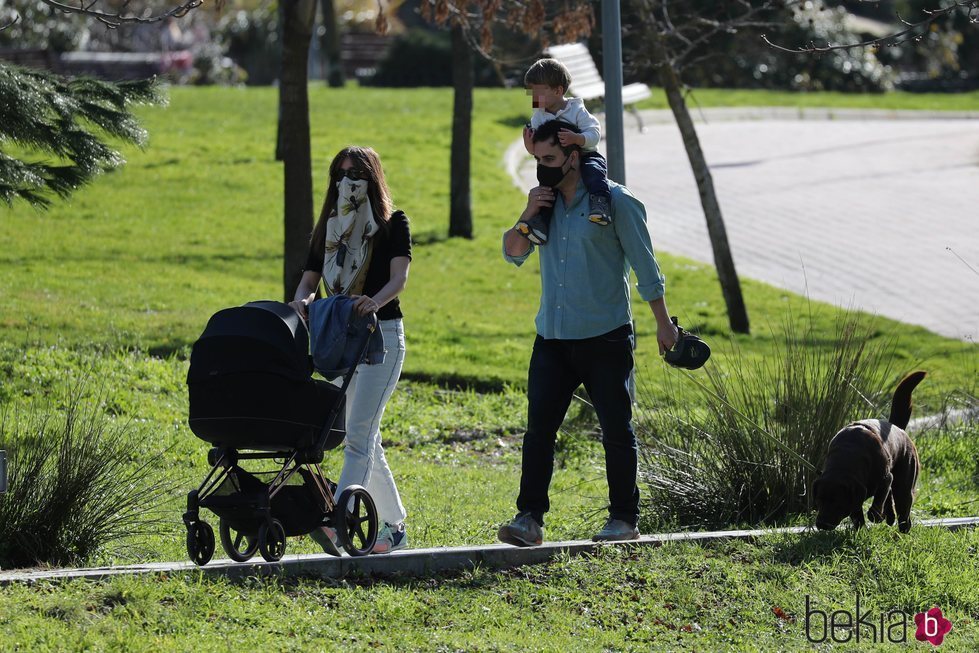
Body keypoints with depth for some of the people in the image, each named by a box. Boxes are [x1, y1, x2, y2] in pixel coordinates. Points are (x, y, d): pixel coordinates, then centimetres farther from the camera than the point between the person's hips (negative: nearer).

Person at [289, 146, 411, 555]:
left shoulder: (393, 224, 2)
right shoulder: (327, 229, 16)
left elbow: (399, 278, -11)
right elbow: (310, 279, 9)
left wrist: (374, 302, -32)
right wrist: (301, 301, -15)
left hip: (381, 334, -6)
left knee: (359, 432, -18)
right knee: (365, 438, 9)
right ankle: (394, 526, 21)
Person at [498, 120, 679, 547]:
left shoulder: (614, 202, -6)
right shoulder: (544, 201, 11)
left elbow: (645, 266, -3)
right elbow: (513, 255, 15)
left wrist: (663, 324, -4)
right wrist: (527, 217, -3)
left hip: (605, 338, -5)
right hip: (552, 338, 5)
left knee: (616, 430, 2)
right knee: (539, 427, -4)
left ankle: (624, 519, 11)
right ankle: (530, 518, -5)